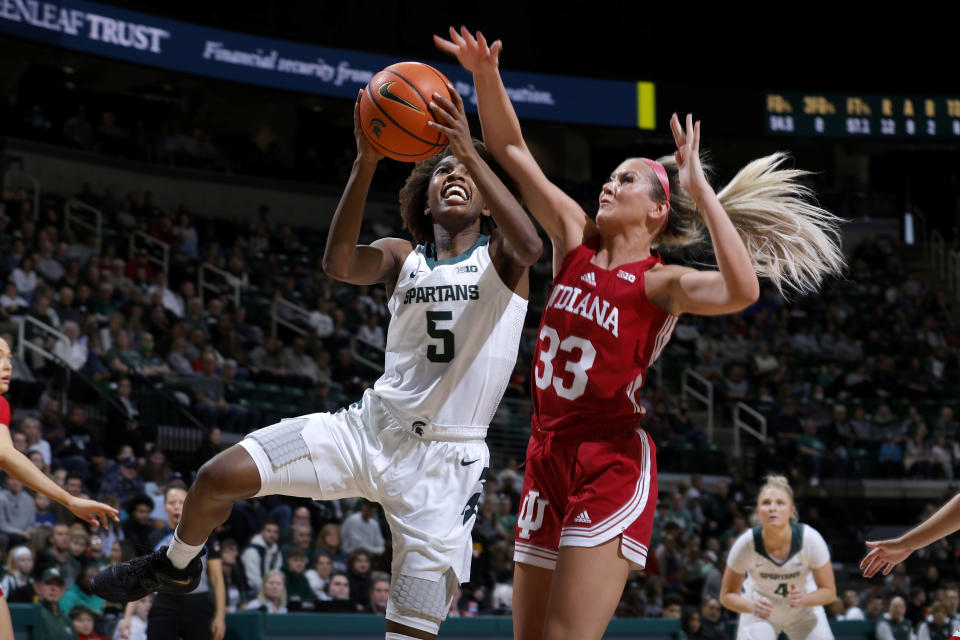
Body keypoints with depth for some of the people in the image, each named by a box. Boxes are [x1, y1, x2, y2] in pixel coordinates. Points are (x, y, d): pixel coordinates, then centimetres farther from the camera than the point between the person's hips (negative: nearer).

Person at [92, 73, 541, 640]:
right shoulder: (402, 257, 9)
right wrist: (367, 163, -27)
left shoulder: (500, 257, 2)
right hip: (372, 427, 3)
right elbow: (339, 264, -14)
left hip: (447, 459, -3)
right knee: (220, 476, -10)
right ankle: (177, 566, 21)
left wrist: (471, 153, -31)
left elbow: (531, 247, -25)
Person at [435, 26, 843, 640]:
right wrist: (486, 73, -5)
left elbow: (741, 289, -29)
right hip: (549, 454, 7)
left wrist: (699, 188, -27)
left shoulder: (660, 283, -8)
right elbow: (511, 150, 9)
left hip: (614, 462, -7)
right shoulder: (575, 239, 9)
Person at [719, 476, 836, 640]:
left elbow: (829, 591, -16)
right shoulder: (746, 544, -28)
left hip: (804, 610, 1)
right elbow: (727, 595, -15)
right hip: (760, 611, -1)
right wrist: (752, 606, -36)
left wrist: (803, 599, -37)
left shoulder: (811, 539, -28)